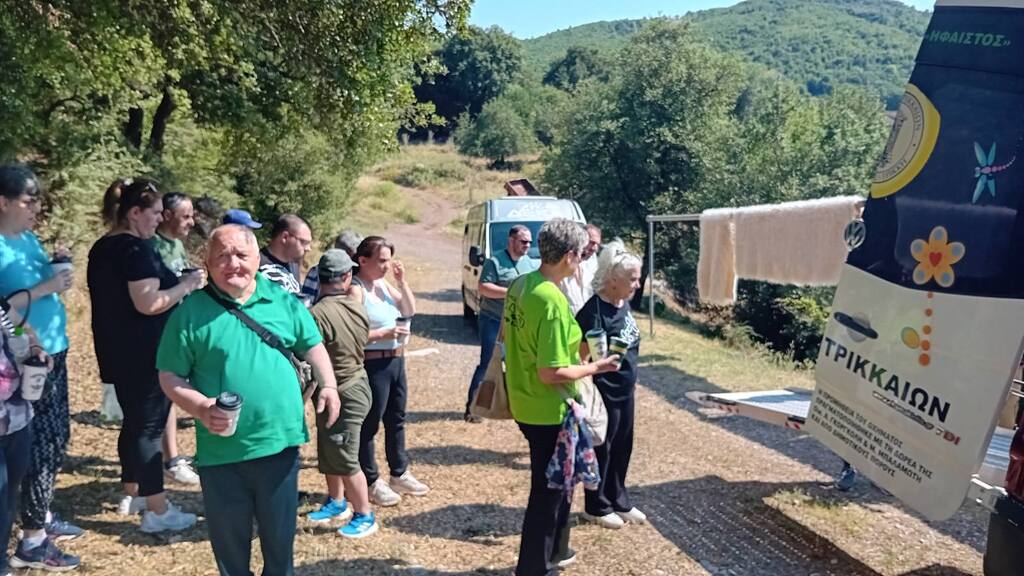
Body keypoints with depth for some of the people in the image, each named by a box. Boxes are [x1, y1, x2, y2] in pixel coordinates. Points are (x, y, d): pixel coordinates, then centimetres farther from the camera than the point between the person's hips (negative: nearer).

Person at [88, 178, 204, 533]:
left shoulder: (102, 248, 11)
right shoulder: (136, 249, -19)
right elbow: (149, 303, -27)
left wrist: (179, 284, 20)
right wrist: (188, 283, -15)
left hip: (119, 354, 10)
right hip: (145, 355, -10)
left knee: (134, 421, 20)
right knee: (150, 426, -4)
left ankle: (132, 494, 32)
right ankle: (157, 511, 2)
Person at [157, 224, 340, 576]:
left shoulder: (282, 300, 3)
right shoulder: (191, 312, -5)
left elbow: (312, 345, 15)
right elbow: (170, 376, -2)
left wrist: (328, 385, 0)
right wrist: (202, 408, -18)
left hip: (280, 443, 2)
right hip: (221, 453, -2)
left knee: (280, 537, 18)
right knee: (229, 543, 14)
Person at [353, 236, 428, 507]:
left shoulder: (384, 284, 8)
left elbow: (410, 311, 11)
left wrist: (402, 282, 0)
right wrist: (384, 334, -22)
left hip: (396, 360, 9)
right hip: (372, 365, -9)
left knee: (396, 420, 18)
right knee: (369, 425, 3)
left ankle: (400, 474, 32)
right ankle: (371, 482, 15)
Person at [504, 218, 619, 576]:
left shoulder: (520, 285, 1)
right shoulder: (552, 301, -27)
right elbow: (551, 373, -28)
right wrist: (595, 368, -13)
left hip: (527, 405, 9)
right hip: (548, 412, -9)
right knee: (548, 491, 8)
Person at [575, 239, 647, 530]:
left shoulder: (624, 303, 3)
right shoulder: (594, 311, -23)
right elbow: (582, 356, -18)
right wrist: (603, 361, -34)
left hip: (625, 392, 8)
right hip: (604, 394, -8)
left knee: (622, 447, 19)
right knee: (601, 449, 8)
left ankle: (618, 500, 36)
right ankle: (597, 507, 26)